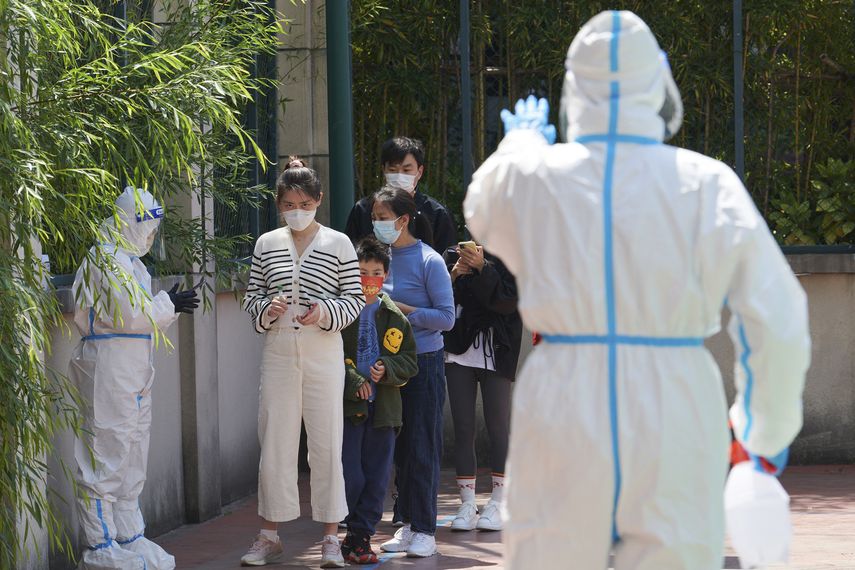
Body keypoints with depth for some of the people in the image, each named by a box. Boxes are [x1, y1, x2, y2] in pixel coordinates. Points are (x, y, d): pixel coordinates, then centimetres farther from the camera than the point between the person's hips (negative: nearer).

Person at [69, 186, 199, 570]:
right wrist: (168, 305, -6)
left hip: (134, 373, 11)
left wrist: (168, 308, 9)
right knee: (106, 455, -7)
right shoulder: (107, 258, -14)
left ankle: (129, 538, 24)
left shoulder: (129, 261, 18)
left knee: (133, 457, 16)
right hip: (108, 369, -11)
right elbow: (130, 313, -20)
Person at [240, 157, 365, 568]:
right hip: (278, 353, 2)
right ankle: (269, 536, 13)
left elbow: (355, 298, 3)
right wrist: (266, 308, -10)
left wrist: (326, 312, -16)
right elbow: (251, 297, 12)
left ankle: (331, 537, 7)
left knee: (327, 443, 0)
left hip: (324, 354, -2)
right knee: (274, 441, 4)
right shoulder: (266, 245, 9)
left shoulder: (338, 244, 3)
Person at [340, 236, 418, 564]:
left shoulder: (395, 318, 9)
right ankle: (350, 531, 10)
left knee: (376, 479, 5)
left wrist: (387, 369, -12)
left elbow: (409, 362, 8)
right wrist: (353, 382, -15)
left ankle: (360, 537, 15)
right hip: (347, 407, -4)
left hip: (383, 410, 4)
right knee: (350, 478, -8)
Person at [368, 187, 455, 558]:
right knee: (399, 447, 8)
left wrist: (402, 309, -15)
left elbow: (446, 318, -11)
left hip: (424, 364, -6)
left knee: (422, 447, -3)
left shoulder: (428, 261, -9)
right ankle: (408, 526, 16)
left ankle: (424, 531, 2)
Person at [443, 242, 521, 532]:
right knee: (463, 428, 4)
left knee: (498, 427, -1)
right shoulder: (454, 255, 8)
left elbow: (508, 300, -13)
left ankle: (497, 505, 5)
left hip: (495, 354, -3)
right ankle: (467, 505, 8)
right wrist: (454, 274, -12)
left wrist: (481, 267, -20)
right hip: (459, 352, 3)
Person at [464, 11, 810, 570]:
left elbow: (483, 211, 26)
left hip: (564, 424, 1)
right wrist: (769, 430, 13)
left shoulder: (531, 177, -1)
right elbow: (778, 324, -5)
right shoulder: (707, 185, -4)